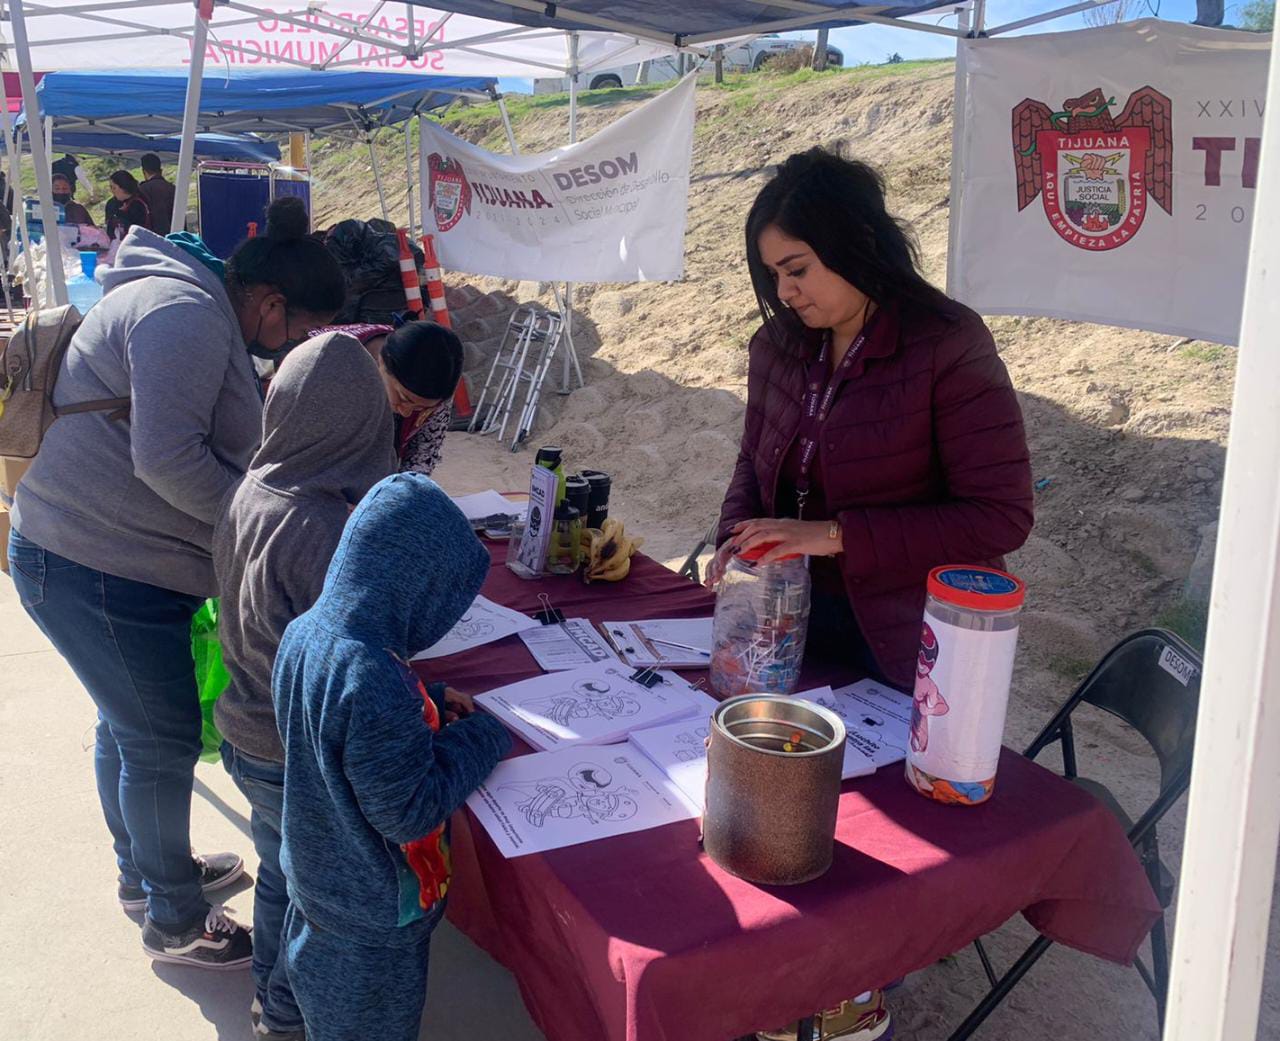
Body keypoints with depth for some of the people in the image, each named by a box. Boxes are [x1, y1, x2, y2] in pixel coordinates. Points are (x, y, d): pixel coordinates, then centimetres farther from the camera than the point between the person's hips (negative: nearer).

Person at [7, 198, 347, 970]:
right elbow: (167, 456, -29)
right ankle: (175, 922, 21)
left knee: (130, 726, 24)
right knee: (163, 743, 2)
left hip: (92, 558, 11)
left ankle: (145, 873, 45)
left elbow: (194, 444, 20)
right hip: (100, 571, -11)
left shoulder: (198, 316, 15)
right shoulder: (186, 313, -21)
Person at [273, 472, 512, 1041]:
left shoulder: (304, 632, -11)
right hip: (373, 909, -7)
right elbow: (409, 812, -30)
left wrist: (429, 704, 0)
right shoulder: (375, 684, -39)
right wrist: (482, 736, -18)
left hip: (315, 871, 8)